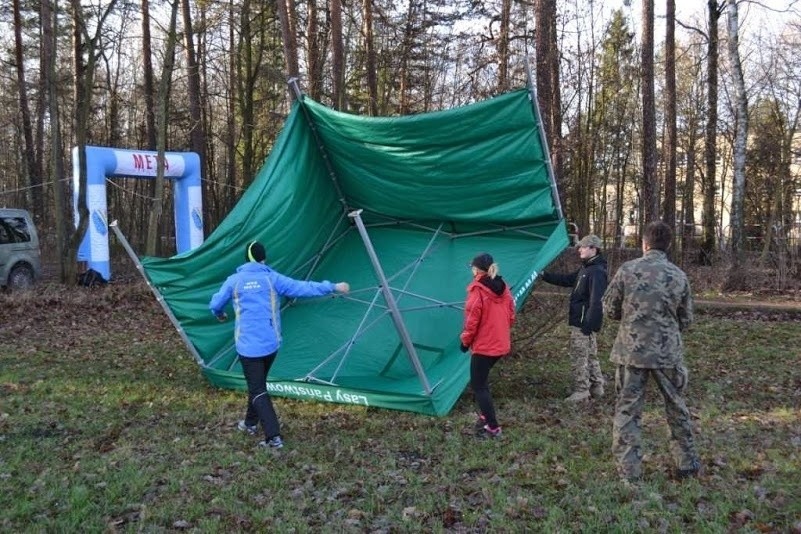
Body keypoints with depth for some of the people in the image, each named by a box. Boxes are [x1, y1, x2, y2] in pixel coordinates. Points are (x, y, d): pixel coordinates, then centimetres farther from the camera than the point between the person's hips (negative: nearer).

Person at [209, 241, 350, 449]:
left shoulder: (234, 280, 0)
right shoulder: (272, 278, 0)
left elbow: (215, 305, 8)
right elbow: (302, 288, -4)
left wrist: (221, 315, 32)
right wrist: (333, 287, 0)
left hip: (249, 345, -3)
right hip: (271, 344, 3)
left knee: (258, 390, -1)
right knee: (258, 383, 24)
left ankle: (273, 437, -11)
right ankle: (251, 423, 38)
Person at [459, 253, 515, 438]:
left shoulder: (477, 290, -16)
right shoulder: (503, 288, 6)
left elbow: (472, 320, -16)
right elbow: (511, 316, 11)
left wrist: (465, 340, -1)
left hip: (483, 346, -8)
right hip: (501, 344, 8)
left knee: (478, 385, 2)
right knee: (482, 379, 24)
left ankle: (493, 427, 1)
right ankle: (485, 416, 28)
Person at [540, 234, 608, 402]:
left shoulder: (597, 272, -19)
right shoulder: (586, 268, 14)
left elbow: (596, 302, -24)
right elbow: (566, 280, 21)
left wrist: (588, 324, -27)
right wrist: (545, 275, 13)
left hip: (584, 321, -10)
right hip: (581, 320, 10)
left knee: (579, 356, -4)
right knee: (590, 355, 16)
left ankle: (581, 391, 3)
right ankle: (597, 387, 24)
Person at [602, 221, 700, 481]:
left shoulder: (627, 270, -7)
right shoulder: (679, 276, -1)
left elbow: (609, 309, 0)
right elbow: (685, 320, 8)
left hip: (631, 351, -2)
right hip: (668, 352, 2)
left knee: (627, 409, 6)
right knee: (676, 407, 18)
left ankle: (629, 469, 6)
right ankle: (687, 462, 28)